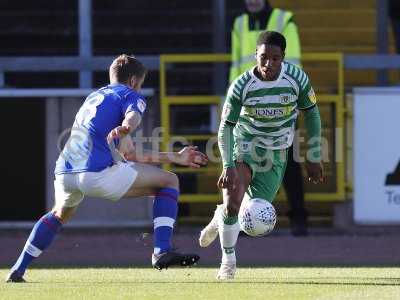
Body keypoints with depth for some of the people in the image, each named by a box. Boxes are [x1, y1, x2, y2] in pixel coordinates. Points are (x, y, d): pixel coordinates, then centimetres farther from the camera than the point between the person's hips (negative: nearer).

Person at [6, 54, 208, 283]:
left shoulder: (95, 97, 36)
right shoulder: (131, 95, 12)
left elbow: (128, 155, 38)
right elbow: (133, 116, -17)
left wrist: (175, 157, 42)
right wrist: (126, 128, -40)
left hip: (65, 171, 8)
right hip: (97, 171, -8)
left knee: (60, 214, 39)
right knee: (169, 182, 6)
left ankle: (18, 271, 33)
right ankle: (162, 251, -8)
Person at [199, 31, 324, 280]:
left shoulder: (297, 78, -15)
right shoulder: (242, 86, -21)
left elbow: (312, 114, 0)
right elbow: (225, 127, -14)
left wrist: (314, 158, 1)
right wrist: (228, 166, -27)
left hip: (276, 155, 2)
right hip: (244, 147, -2)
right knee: (232, 204, -22)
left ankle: (221, 218, 34)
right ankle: (228, 259, 2)